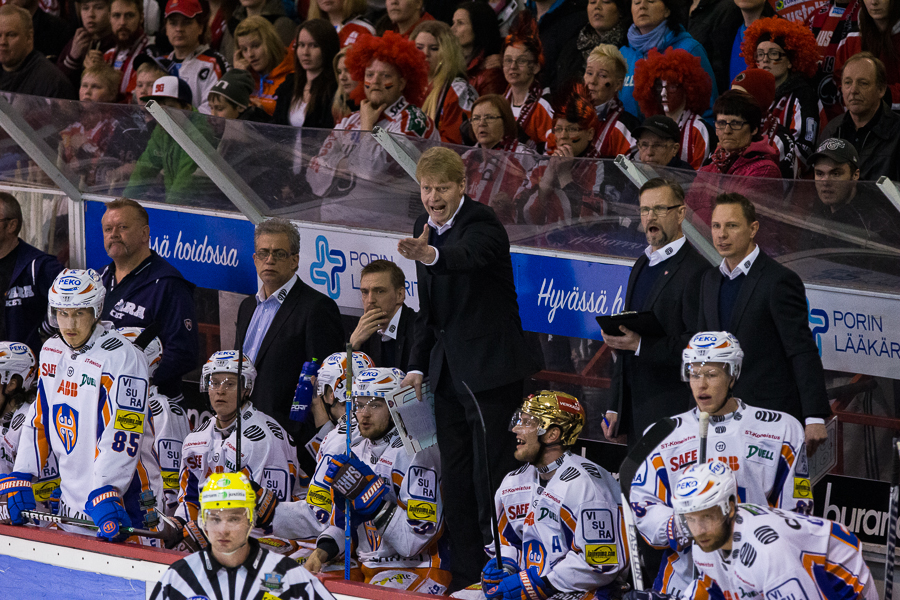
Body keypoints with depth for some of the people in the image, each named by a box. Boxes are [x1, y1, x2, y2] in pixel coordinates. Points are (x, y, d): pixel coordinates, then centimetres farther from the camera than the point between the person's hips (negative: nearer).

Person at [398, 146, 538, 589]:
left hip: (489, 369, -8)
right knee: (456, 480, 11)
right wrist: (418, 364, 12)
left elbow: (466, 257, -41)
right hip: (448, 370, 8)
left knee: (490, 475, -9)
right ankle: (465, 581, 18)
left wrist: (430, 255, -61)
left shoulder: (482, 225, -15)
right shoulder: (426, 228, 9)